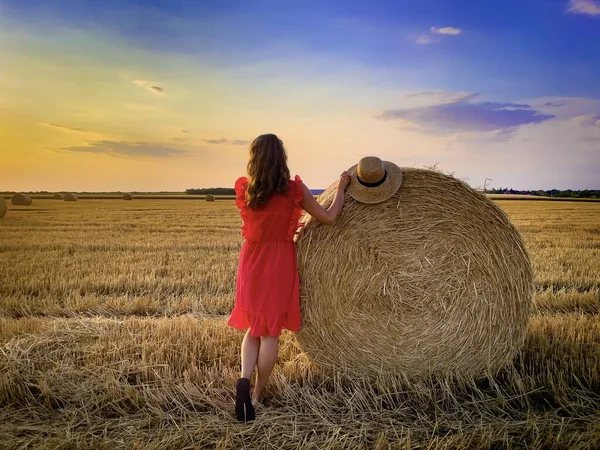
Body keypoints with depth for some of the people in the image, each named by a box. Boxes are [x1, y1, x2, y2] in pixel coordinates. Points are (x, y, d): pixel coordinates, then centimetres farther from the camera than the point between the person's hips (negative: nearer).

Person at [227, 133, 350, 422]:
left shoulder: (243, 188, -4)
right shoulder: (294, 189, -11)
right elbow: (329, 218, -4)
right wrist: (341, 186, 8)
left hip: (251, 262, 3)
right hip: (280, 264, -2)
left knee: (253, 328, 15)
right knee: (270, 331, 8)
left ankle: (244, 379, -7)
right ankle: (257, 393, 12)